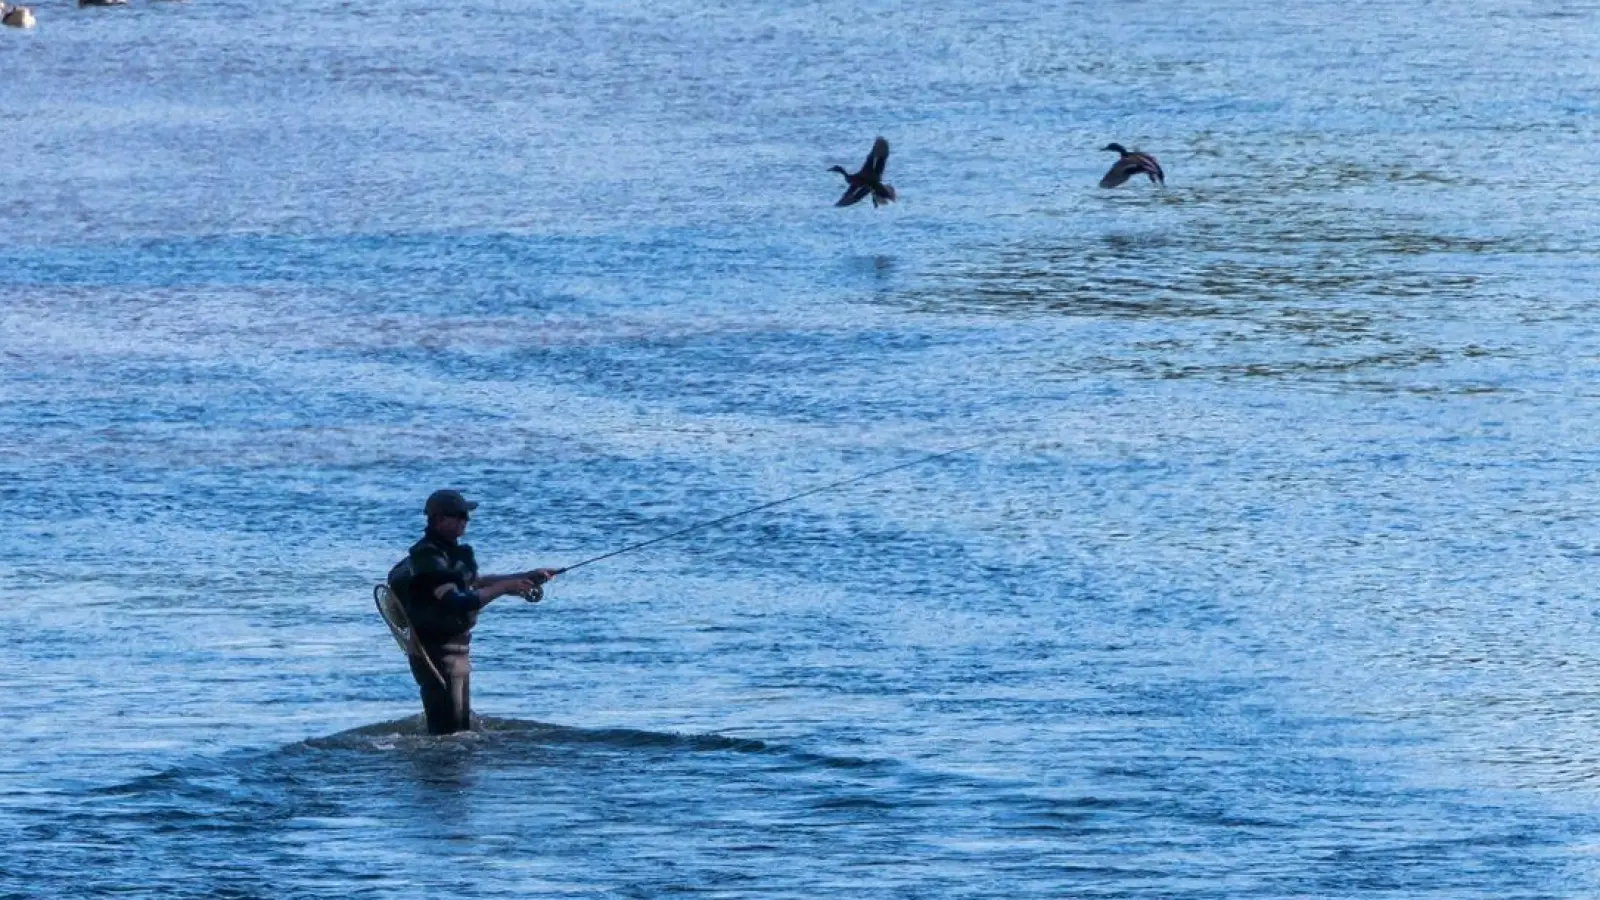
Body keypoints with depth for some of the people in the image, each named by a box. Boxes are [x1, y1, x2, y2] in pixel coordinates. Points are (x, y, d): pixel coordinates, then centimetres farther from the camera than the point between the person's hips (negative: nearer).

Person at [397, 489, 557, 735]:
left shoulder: (448, 551, 11)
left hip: (456, 648, 10)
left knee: (461, 728, 17)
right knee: (447, 732, -11)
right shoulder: (429, 558, -20)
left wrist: (527, 577, 22)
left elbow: (476, 582, 27)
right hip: (438, 653, -10)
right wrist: (505, 587, -24)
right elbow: (458, 604, -28)